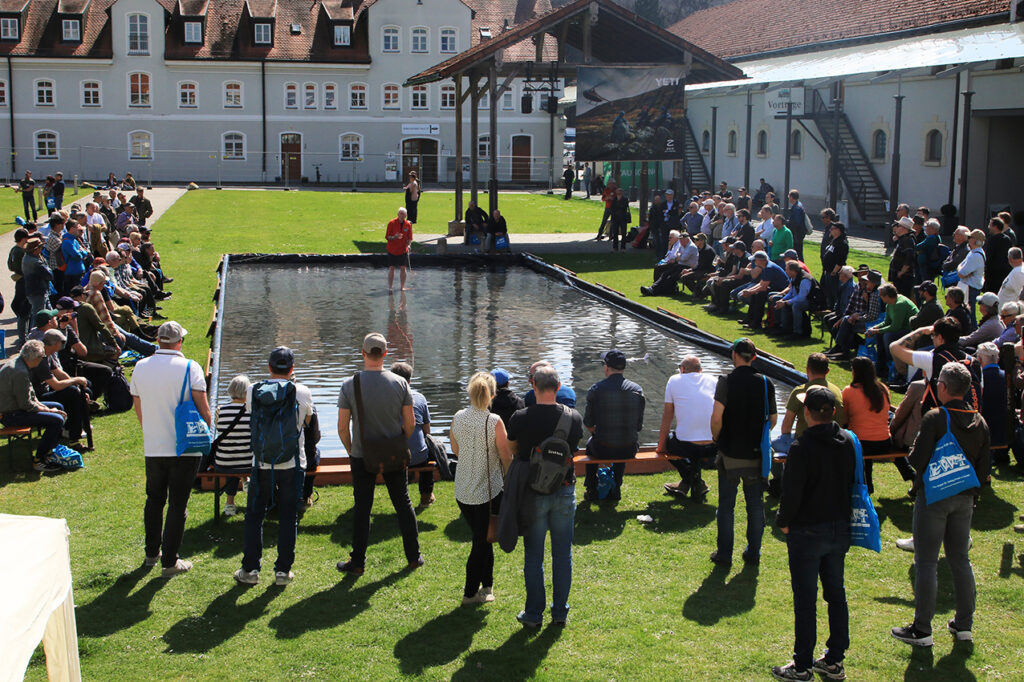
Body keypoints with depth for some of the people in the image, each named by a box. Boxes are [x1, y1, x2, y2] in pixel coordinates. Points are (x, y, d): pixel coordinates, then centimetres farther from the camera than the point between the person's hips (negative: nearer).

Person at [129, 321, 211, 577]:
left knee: (154, 500, 20)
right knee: (177, 505, 3)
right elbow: (203, 407, -12)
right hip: (185, 448, -4)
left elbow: (138, 408, 12)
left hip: (153, 448, 4)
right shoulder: (189, 367, -11)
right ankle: (170, 562, 6)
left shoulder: (141, 367, 3)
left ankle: (152, 553, 32)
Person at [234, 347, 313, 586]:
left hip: (261, 465, 1)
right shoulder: (302, 393, -7)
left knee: (254, 515, 12)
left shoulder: (253, 391, -4)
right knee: (288, 517, 8)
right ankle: (283, 571, 12)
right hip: (292, 465, -1)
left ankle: (250, 569, 16)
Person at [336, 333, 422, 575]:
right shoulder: (400, 383, -7)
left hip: (362, 456, -1)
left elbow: (342, 427, -9)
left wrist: (350, 450, 8)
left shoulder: (350, 384, -12)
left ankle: (357, 562, 12)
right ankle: (414, 557, 20)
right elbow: (410, 423, -2)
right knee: (403, 503, 13)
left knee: (362, 508, 7)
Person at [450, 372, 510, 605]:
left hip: (463, 491, 5)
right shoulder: (494, 421, -18)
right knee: (482, 540, 9)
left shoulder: (458, 418, -3)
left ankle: (486, 584, 33)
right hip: (487, 490, -5)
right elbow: (507, 457, -11)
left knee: (481, 538, 21)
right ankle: (471, 592, 16)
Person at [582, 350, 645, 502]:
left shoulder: (596, 389, -10)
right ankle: (616, 488, 40)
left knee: (590, 444, 32)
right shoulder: (637, 389, -2)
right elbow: (639, 425, 5)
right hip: (630, 451, 2)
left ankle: (592, 490, 35)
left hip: (603, 450, -2)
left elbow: (588, 424, -1)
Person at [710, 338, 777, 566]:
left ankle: (724, 554, 13)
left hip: (730, 453, -3)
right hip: (756, 454, 3)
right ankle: (753, 553, 20)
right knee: (756, 504, 14)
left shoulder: (726, 381, -12)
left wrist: (717, 438, 0)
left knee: (726, 505, 7)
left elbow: (716, 417, -18)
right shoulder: (766, 383, -1)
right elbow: (773, 419, 5)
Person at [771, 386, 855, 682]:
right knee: (836, 594, 15)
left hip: (807, 533, -6)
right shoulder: (848, 442, 0)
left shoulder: (802, 447, -20)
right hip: (840, 530, 6)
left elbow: (792, 492, -18)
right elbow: (853, 482, 8)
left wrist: (783, 522, -2)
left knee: (805, 600, 3)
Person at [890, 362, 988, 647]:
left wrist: (912, 451, 3)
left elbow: (917, 460, -17)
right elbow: (984, 468, 5)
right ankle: (964, 624, 21)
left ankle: (922, 629, 2)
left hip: (933, 496, -6)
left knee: (926, 562, -1)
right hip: (964, 497, 6)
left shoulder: (935, 418, -17)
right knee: (960, 560, 15)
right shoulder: (979, 422, 2)